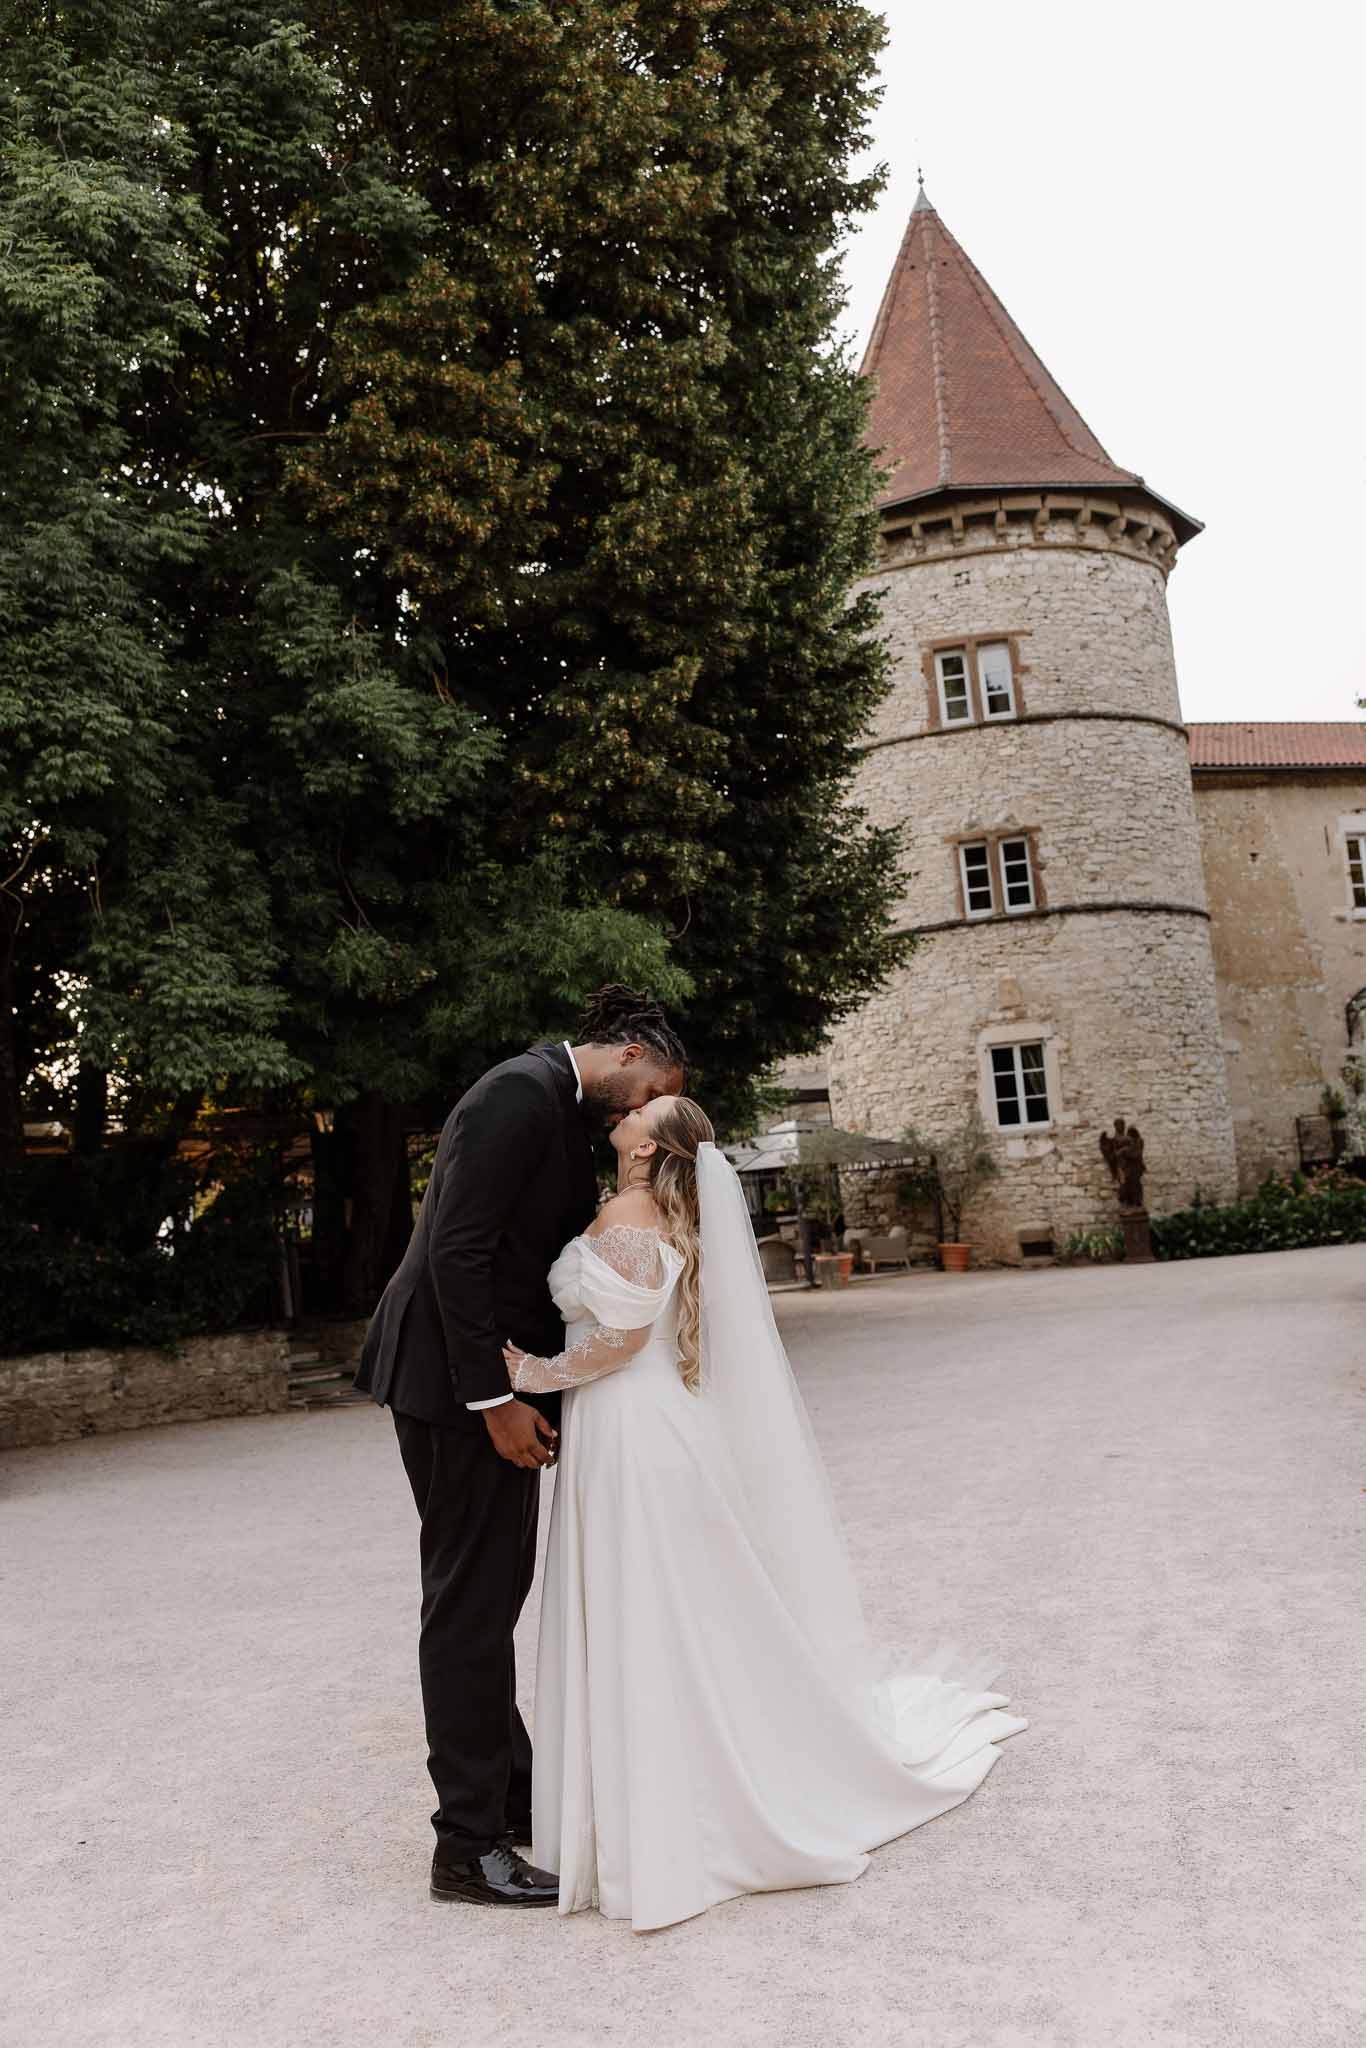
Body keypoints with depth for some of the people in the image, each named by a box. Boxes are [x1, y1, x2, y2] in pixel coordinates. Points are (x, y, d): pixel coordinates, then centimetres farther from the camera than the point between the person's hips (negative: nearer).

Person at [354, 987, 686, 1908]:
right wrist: (495, 1399, -22)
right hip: (457, 1379, -10)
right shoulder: (522, 1094, -18)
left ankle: (511, 1794, 32)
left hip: (495, 1378, 10)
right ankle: (470, 1843, 11)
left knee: (491, 1592, 18)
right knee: (471, 1600, -1)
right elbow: (457, 1252, -24)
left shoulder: (563, 1108, 13)